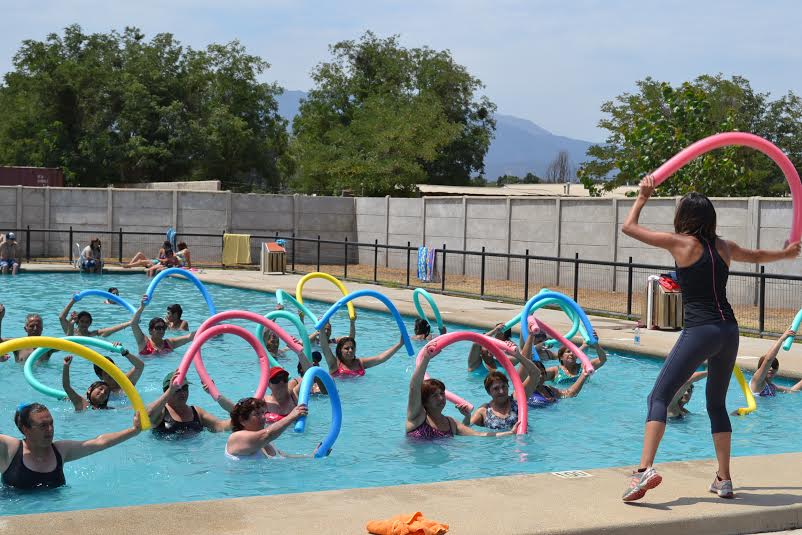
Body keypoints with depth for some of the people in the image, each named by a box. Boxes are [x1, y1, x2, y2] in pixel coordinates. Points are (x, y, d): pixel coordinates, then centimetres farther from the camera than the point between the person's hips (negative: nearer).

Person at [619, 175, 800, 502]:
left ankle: (646, 469, -25)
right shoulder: (723, 247, 14)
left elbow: (629, 227, 3)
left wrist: (642, 197, 19)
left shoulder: (681, 243, -3)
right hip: (729, 331, 7)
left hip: (700, 331, -6)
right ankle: (724, 481, 21)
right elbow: (757, 256, 36)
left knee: (659, 397, -8)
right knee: (717, 404, 19)